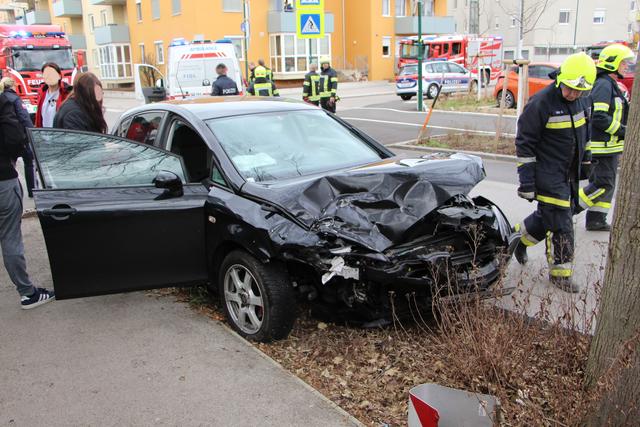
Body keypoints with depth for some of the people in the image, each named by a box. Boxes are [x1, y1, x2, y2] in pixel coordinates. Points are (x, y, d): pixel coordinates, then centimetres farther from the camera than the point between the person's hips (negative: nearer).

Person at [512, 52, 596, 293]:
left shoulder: (583, 101, 5)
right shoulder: (541, 103, -17)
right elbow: (524, 144, -15)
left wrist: (585, 162, 24)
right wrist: (526, 181, -16)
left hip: (570, 174, 7)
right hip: (549, 176, -7)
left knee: (550, 215, 17)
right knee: (560, 223, -4)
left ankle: (520, 236, 40)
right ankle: (560, 272, 11)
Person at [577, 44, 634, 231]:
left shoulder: (610, 84, 18)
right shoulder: (603, 84, -15)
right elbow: (598, 117, -24)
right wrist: (622, 130, -18)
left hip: (609, 145, 11)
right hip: (603, 145, -11)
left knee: (606, 184, 13)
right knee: (604, 185, -9)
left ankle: (596, 220, 18)